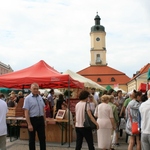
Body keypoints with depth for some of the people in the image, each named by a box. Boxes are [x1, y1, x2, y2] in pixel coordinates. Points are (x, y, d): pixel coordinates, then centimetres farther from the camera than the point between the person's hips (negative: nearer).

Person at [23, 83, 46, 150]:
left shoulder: (40, 97, 8)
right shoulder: (28, 98, -10)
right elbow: (26, 113, -13)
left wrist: (44, 120, 13)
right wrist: (29, 124, -18)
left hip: (40, 119, 5)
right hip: (32, 120, -5)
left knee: (42, 138, 11)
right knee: (32, 139, 9)